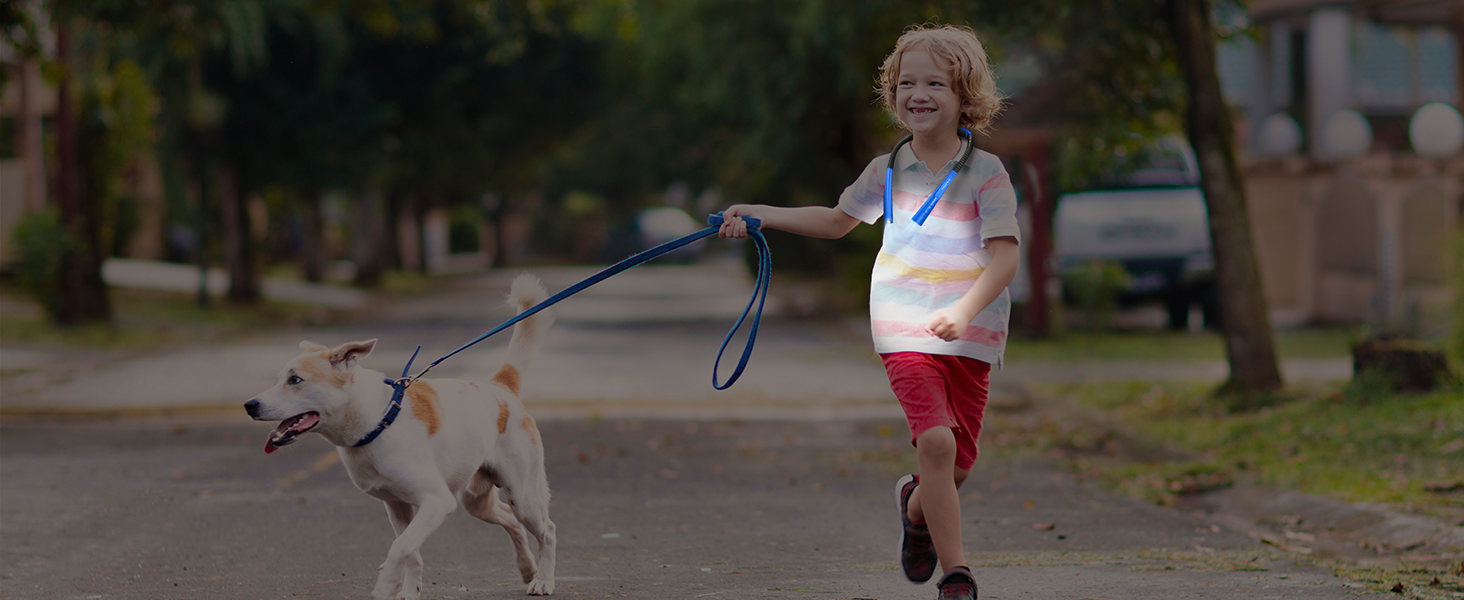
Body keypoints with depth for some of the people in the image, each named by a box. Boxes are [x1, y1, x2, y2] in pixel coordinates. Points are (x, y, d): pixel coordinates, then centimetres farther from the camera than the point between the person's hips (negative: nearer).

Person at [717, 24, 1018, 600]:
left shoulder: (985, 173, -6)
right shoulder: (887, 170, 5)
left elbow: (1005, 254, -14)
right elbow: (837, 220, 23)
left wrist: (966, 310, -30)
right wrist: (758, 216, 18)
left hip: (972, 335, 0)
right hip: (905, 330, 0)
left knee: (957, 465, 7)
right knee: (936, 442, -19)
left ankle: (916, 504, 43)